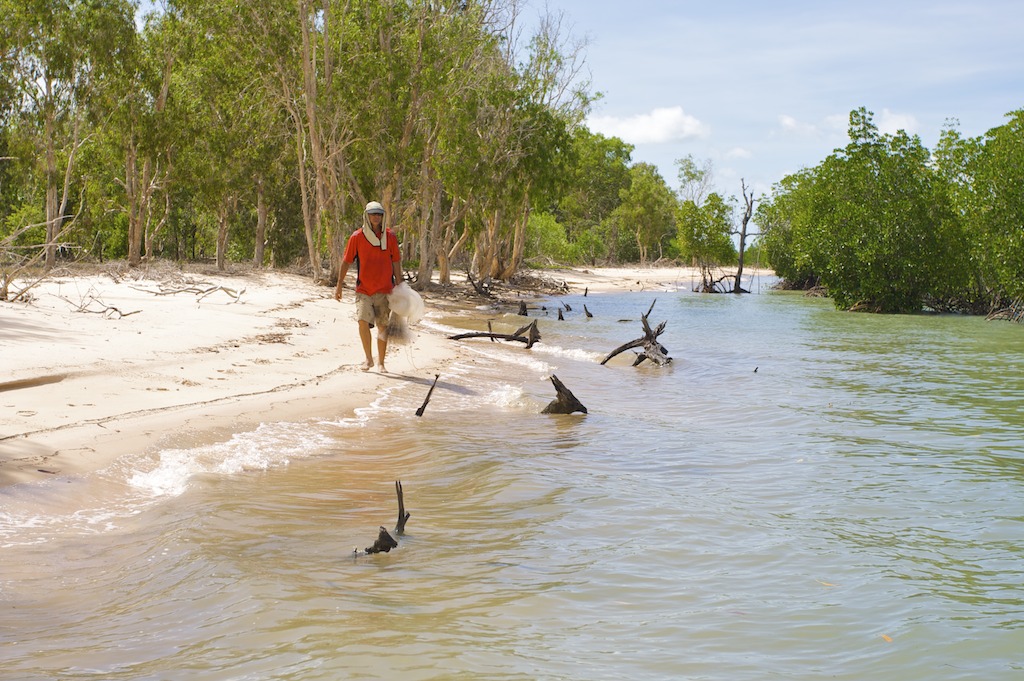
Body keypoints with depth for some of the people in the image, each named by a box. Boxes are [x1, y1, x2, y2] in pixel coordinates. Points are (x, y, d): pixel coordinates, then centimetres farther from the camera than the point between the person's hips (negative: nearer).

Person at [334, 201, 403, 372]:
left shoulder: (390, 236, 3)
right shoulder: (357, 237, -2)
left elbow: (396, 262, 8)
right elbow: (346, 261, 3)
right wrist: (339, 285, 1)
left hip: (384, 290, 1)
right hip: (363, 289, -1)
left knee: (383, 326, 5)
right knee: (363, 321, -18)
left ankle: (381, 362, 18)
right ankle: (369, 359, -3)